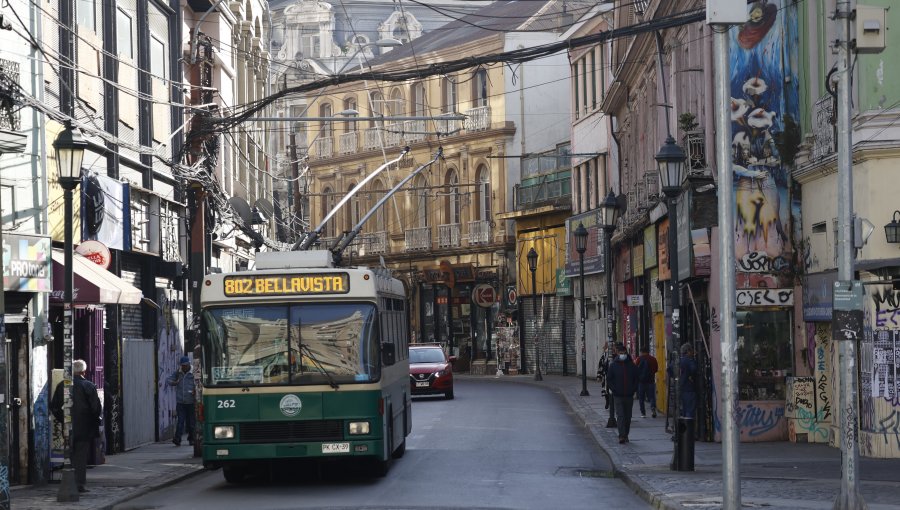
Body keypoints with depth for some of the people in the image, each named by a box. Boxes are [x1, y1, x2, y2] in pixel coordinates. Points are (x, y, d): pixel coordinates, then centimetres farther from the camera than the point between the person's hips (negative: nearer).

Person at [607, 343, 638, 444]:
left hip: (629, 396, 2)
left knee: (628, 416, 8)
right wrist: (614, 390, -7)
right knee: (620, 415, -11)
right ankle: (621, 436, -17)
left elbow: (636, 379, 11)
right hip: (618, 396, -2)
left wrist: (633, 390, -1)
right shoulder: (613, 365, 2)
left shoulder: (632, 365, 6)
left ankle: (626, 435, 18)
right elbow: (609, 379, 4)